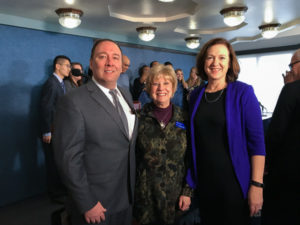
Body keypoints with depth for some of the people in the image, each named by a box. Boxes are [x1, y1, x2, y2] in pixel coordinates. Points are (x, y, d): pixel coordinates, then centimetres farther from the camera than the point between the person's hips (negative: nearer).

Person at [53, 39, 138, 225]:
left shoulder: (126, 95, 5)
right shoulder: (74, 102, -18)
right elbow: (69, 159, -18)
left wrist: (133, 186, 9)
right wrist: (87, 205, -15)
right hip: (96, 204, -6)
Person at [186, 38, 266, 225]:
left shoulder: (243, 92, -10)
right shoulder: (196, 95, 2)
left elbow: (257, 141, -11)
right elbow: (196, 138, 8)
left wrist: (257, 185, -15)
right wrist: (191, 177, 5)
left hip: (234, 180, -3)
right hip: (204, 179, 4)